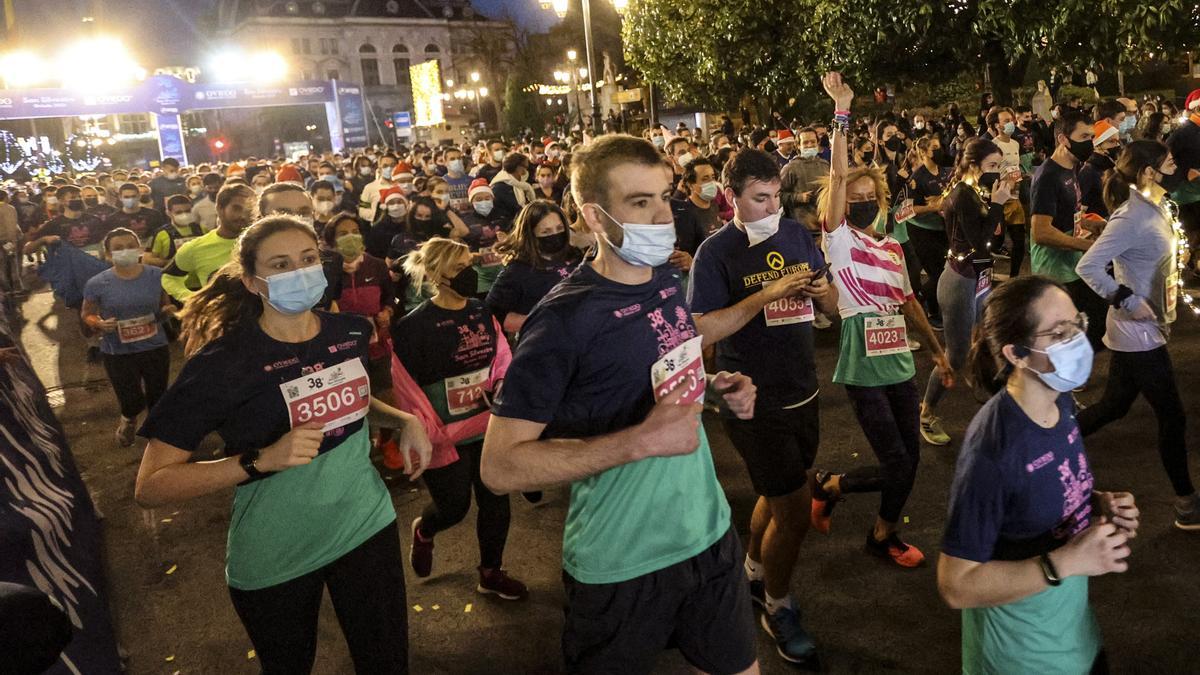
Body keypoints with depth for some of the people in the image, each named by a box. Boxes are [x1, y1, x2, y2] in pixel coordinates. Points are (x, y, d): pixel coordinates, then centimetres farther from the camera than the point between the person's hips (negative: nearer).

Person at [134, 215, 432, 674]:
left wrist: (404, 420, -3)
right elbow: (150, 487, -20)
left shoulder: (351, 332, -5)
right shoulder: (221, 364, -20)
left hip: (366, 525, 4)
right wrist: (261, 460, -32)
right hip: (274, 557, -3)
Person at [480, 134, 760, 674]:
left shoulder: (669, 282, 1)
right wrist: (641, 439, -29)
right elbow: (499, 466, -24)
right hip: (620, 564, -6)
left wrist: (717, 386, -2)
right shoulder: (565, 317, -21)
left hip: (709, 529, 6)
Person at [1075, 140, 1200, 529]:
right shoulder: (1132, 218, -21)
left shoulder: (1156, 208, 7)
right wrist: (1128, 301, -23)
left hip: (1148, 329, 9)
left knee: (1113, 407, 17)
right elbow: (1088, 266, -27)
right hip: (1138, 334, -9)